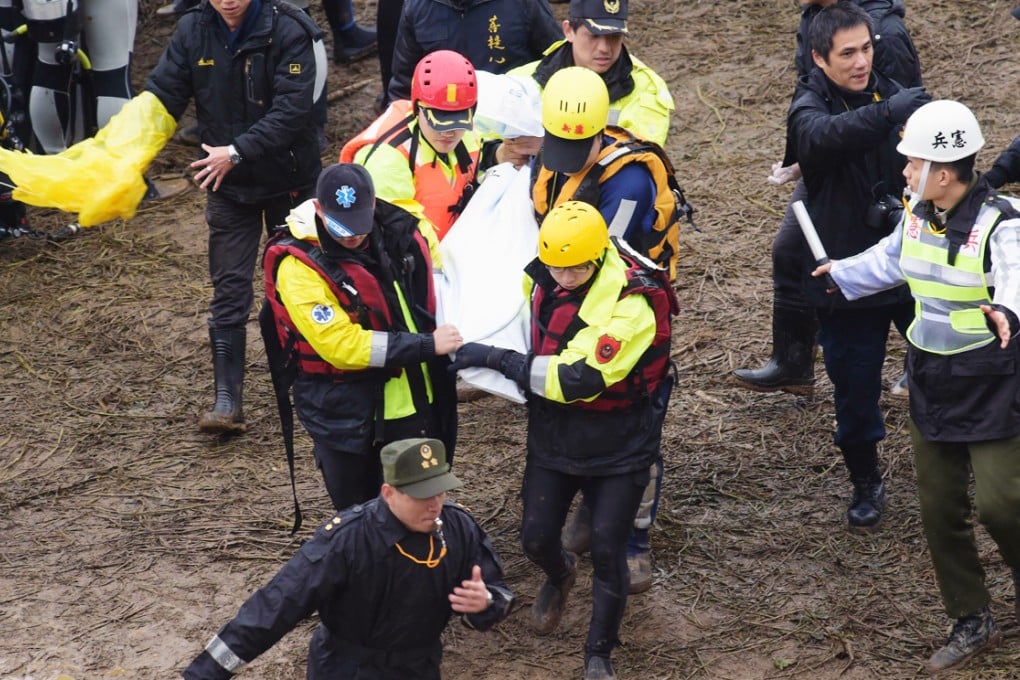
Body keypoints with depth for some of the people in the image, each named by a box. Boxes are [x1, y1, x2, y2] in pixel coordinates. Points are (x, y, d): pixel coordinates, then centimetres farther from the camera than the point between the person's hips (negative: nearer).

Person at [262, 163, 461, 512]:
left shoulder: (396, 232, -4)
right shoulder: (299, 266, -20)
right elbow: (342, 345, -24)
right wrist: (426, 345, -22)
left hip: (419, 404, 5)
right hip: (349, 418, -5)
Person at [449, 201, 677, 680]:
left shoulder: (631, 303, -29)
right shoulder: (545, 276, -8)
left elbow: (578, 378, -35)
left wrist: (496, 359, -30)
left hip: (616, 447, -5)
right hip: (552, 436, 6)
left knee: (607, 551, -3)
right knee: (536, 537, 9)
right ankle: (558, 576, 47)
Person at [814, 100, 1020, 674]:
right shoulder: (919, 216, 2)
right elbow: (889, 260, 24)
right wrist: (842, 273, 41)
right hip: (932, 380, 7)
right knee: (939, 507, 10)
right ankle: (973, 622, 24)